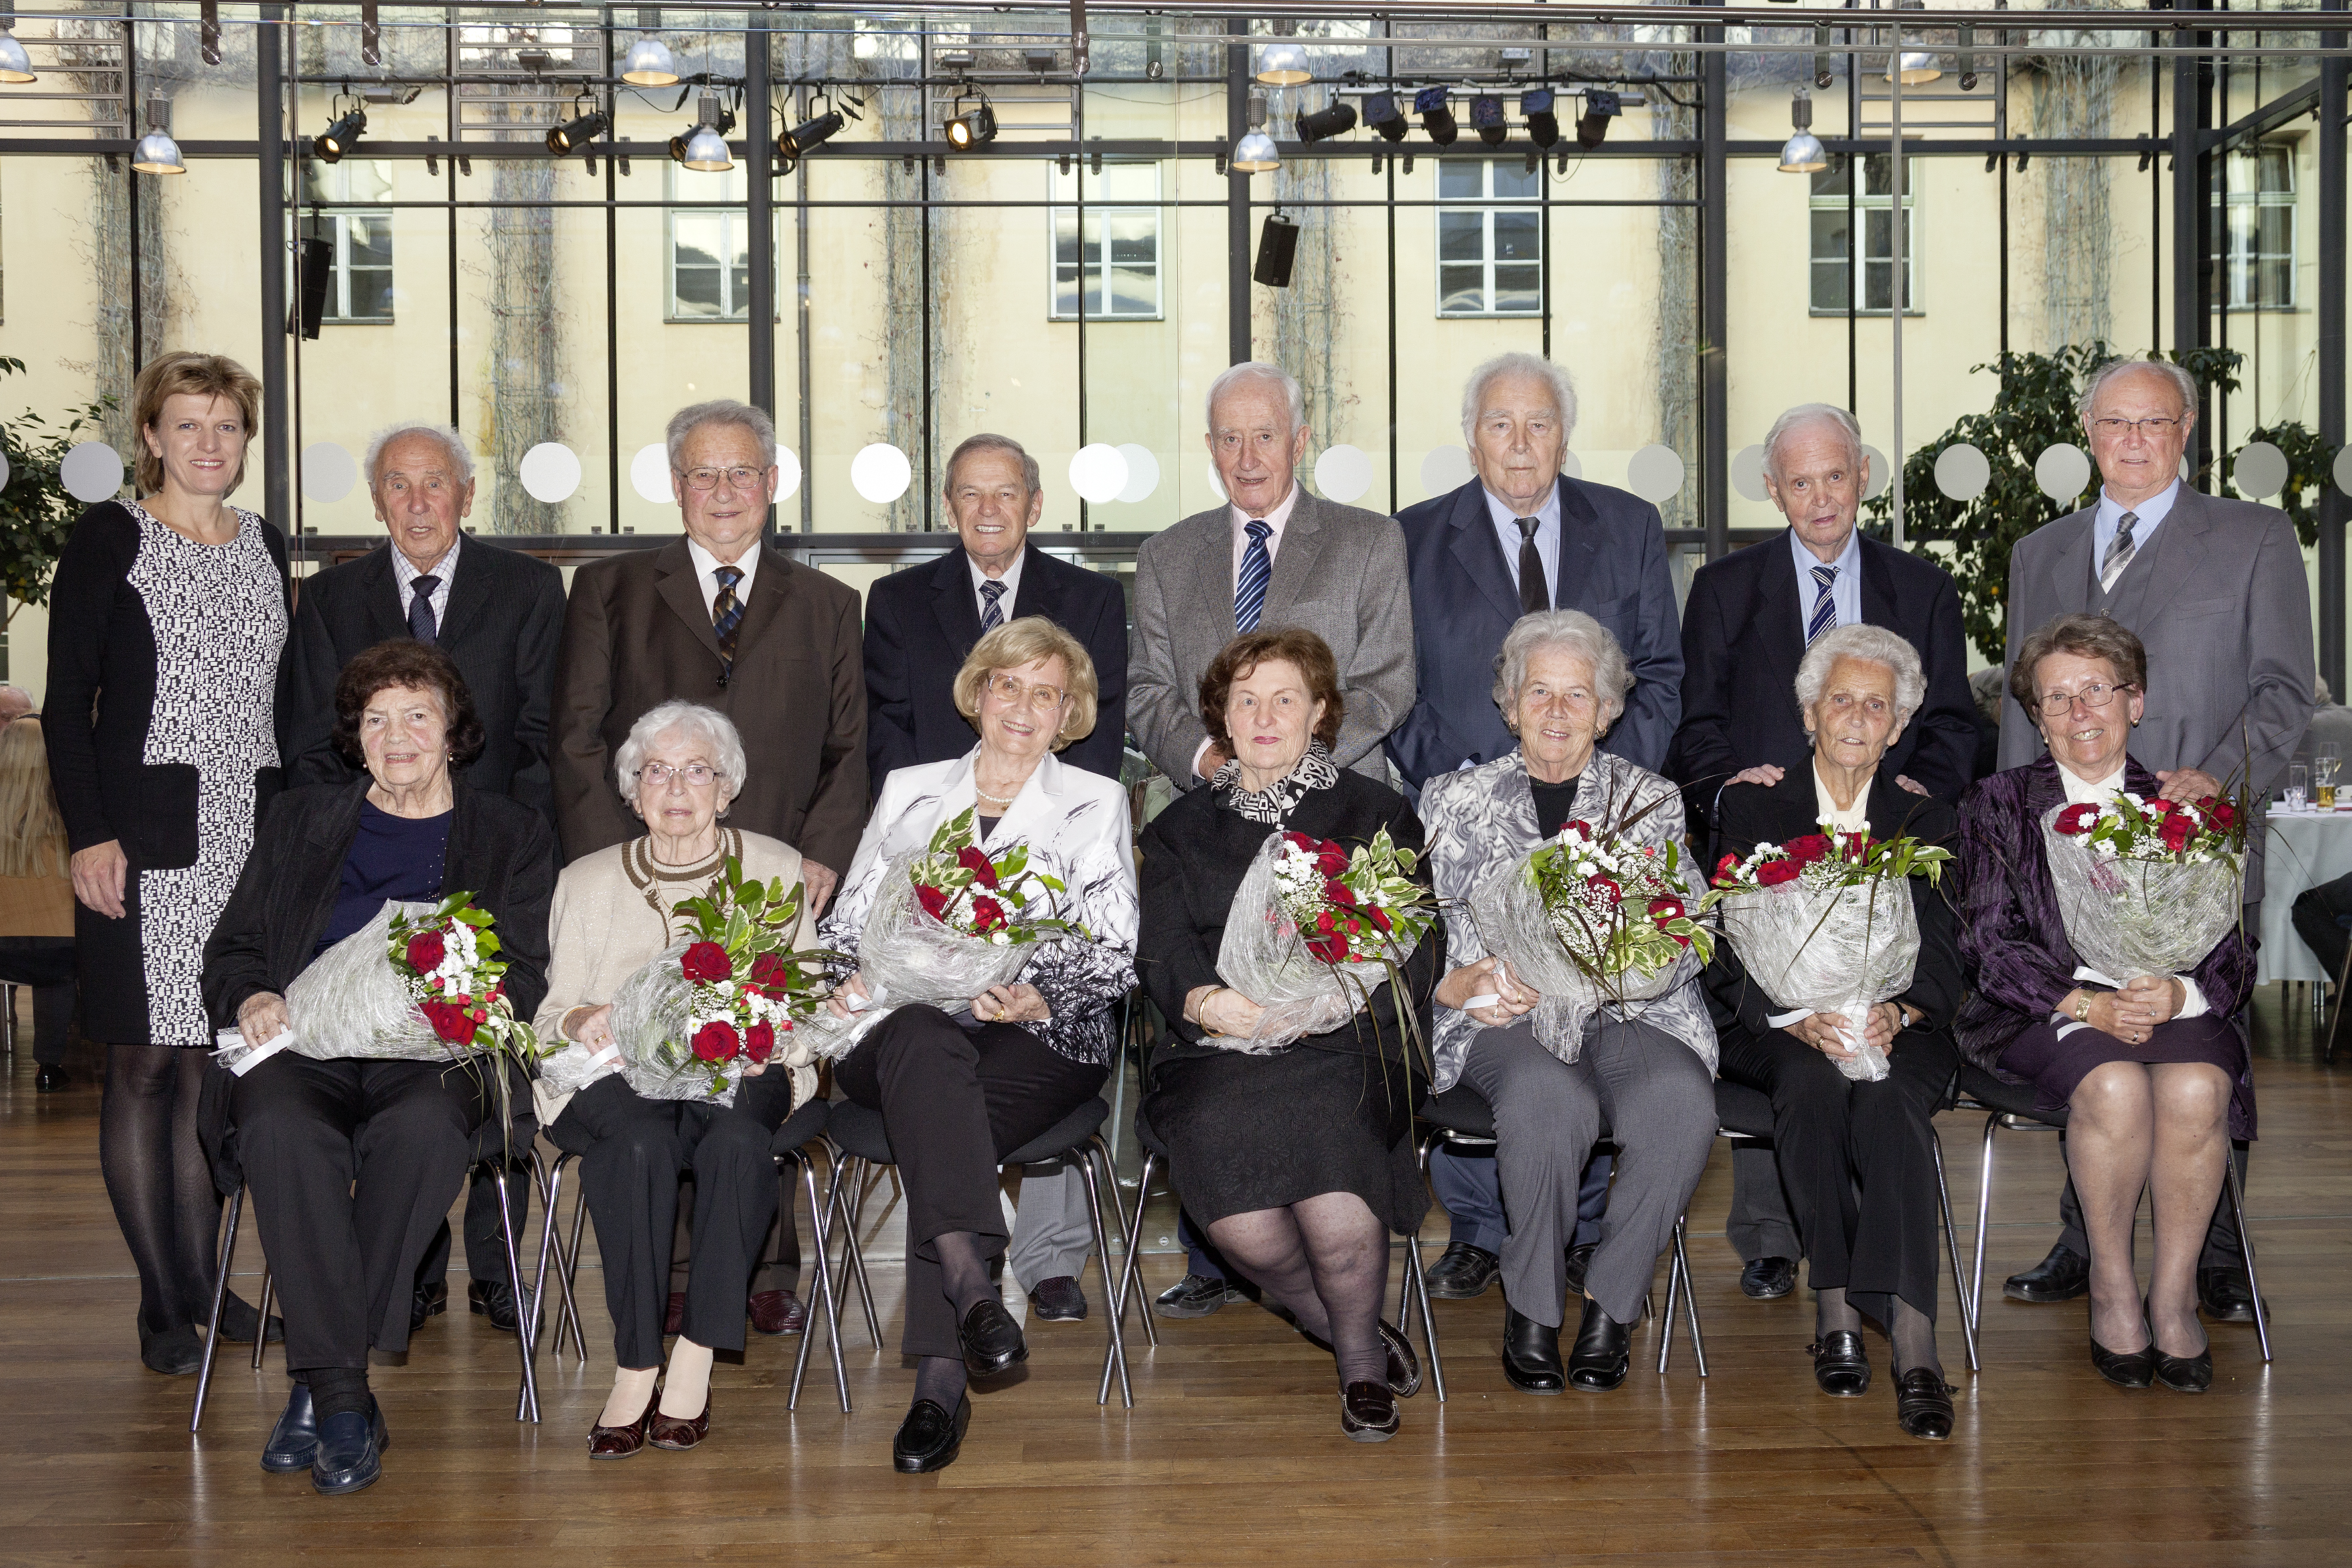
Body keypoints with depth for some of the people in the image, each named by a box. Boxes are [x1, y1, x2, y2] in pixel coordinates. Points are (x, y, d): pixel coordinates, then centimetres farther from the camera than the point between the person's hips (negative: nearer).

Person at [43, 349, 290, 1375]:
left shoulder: (264, 546, 14)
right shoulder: (109, 539, -2)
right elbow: (68, 698, -5)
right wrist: (89, 835, -13)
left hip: (248, 841, 5)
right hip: (144, 838, -5)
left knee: (216, 1060, 9)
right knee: (144, 1065, -1)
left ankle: (202, 1282, 17)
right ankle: (162, 1304, 6)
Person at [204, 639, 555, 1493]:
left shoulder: (512, 835, 20)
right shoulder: (301, 821, 25)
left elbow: (522, 978, 9)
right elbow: (231, 946, 22)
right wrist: (251, 997, -2)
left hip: (436, 1054, -1)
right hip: (303, 1042, 1)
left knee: (422, 1128, -38)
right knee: (280, 1130, -35)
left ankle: (318, 1384, -29)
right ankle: (344, 1398, -32)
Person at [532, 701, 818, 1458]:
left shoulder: (775, 868, 15)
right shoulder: (587, 881, 17)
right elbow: (553, 1010, 12)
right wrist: (582, 1019, -12)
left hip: (738, 1069, 0)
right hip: (619, 1072, 0)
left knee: (737, 1134, -36)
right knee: (641, 1141, -36)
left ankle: (695, 1358, -31)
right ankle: (638, 1364, -30)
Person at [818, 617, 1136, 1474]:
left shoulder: (1096, 802, 15)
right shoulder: (908, 791, 22)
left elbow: (1115, 957, 6)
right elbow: (846, 923, 17)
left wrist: (1039, 999, -14)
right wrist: (847, 981, -6)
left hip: (1041, 1041, -1)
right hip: (905, 1032, 1)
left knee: (943, 1127, -34)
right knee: (920, 1039, -38)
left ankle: (940, 1380, -37)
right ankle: (969, 1281, -50)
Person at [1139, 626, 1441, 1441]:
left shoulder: (1377, 815, 16)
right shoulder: (1180, 830, 21)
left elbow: (1412, 953, 4)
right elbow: (1162, 951, 8)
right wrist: (1205, 1001, -16)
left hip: (1346, 1047, -1)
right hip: (1217, 1048, 1)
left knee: (1321, 1127, -35)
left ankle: (1359, 1358, -8)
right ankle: (1357, 1338, -3)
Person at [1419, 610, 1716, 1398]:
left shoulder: (1652, 800, 15)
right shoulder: (1456, 800, 15)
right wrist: (1462, 982, -14)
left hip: (1626, 1017, 1)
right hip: (1503, 1025, -1)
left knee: (1682, 1100, -32)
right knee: (1550, 1097, -36)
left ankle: (1609, 1302, -13)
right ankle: (1532, 1306, -15)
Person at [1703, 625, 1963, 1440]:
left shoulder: (1928, 822, 16)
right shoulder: (1751, 810, 11)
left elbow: (1944, 960, 4)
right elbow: (1729, 955, 0)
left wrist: (1896, 1013, -19)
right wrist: (1801, 1018, -19)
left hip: (1899, 1031, 0)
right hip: (1775, 1032, 0)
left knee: (1890, 1094, -34)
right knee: (1814, 1081, -36)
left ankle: (1913, 1342, -45)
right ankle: (1836, 1309, -31)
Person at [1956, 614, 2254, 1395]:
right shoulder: (1998, 805, 10)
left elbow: (2232, 949, 7)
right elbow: (1993, 943, -1)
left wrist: (2178, 993, -17)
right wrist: (2087, 1004, -17)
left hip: (2175, 1007, 2)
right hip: (2046, 1010, -1)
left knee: (2196, 1090, -32)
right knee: (2116, 1087, -33)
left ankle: (2174, 1293, -15)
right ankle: (2112, 1289, -14)